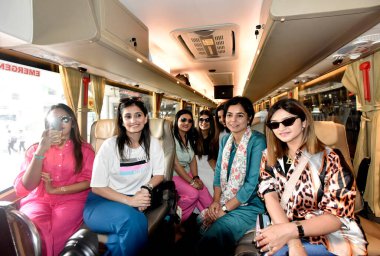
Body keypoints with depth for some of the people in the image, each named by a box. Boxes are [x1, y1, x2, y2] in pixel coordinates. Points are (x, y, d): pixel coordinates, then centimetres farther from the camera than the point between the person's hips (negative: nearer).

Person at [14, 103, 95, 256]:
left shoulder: (85, 149, 5)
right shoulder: (35, 149, 9)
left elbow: (88, 181, -2)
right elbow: (27, 186, -4)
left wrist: (55, 190, -11)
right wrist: (41, 152, -16)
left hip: (71, 200, -1)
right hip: (38, 200, 2)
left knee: (51, 236, -29)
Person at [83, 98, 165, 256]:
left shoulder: (153, 144, 0)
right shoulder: (110, 145, -9)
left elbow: (159, 174, 7)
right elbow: (97, 187, -8)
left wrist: (146, 189, -16)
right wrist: (129, 200, -21)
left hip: (136, 200, 3)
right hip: (103, 200, -2)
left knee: (138, 221, -32)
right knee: (133, 221, -33)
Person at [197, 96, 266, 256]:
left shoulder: (257, 141, -16)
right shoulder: (225, 140, 6)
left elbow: (253, 182, -19)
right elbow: (219, 171, 8)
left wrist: (225, 208, -15)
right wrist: (216, 201, -5)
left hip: (248, 205, -6)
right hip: (223, 203, 6)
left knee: (209, 243, -21)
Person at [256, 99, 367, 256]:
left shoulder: (331, 160, -8)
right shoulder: (269, 157, 1)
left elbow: (337, 216, -11)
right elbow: (270, 197, -9)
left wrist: (291, 230, -26)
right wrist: (293, 242, -23)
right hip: (281, 230, 3)